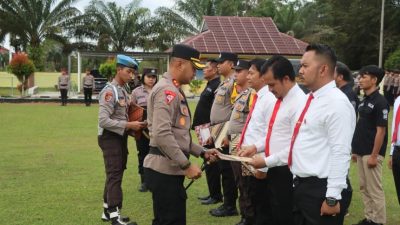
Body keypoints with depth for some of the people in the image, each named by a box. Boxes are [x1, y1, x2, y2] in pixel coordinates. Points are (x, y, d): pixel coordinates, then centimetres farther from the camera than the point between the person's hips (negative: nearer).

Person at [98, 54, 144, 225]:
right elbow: (103, 121, -24)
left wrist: (133, 126, 0)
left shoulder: (123, 91, 11)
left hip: (121, 137, 9)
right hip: (110, 138, -9)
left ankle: (108, 211, 28)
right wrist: (129, 125, -22)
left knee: (115, 175, 16)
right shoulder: (109, 91, -17)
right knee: (114, 176, -7)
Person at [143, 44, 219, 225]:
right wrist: (186, 165, -22)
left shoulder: (174, 91, 18)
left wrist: (201, 152, 16)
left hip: (169, 169, 10)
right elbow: (162, 135, -25)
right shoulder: (167, 90, -15)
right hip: (164, 170, -10)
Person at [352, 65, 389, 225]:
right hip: (362, 152, 9)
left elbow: (381, 130, -16)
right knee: (364, 188, 14)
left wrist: (374, 155, -18)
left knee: (375, 189, -1)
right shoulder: (364, 101, 11)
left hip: (372, 153, -9)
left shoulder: (380, 102, -14)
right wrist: (356, 150, 15)